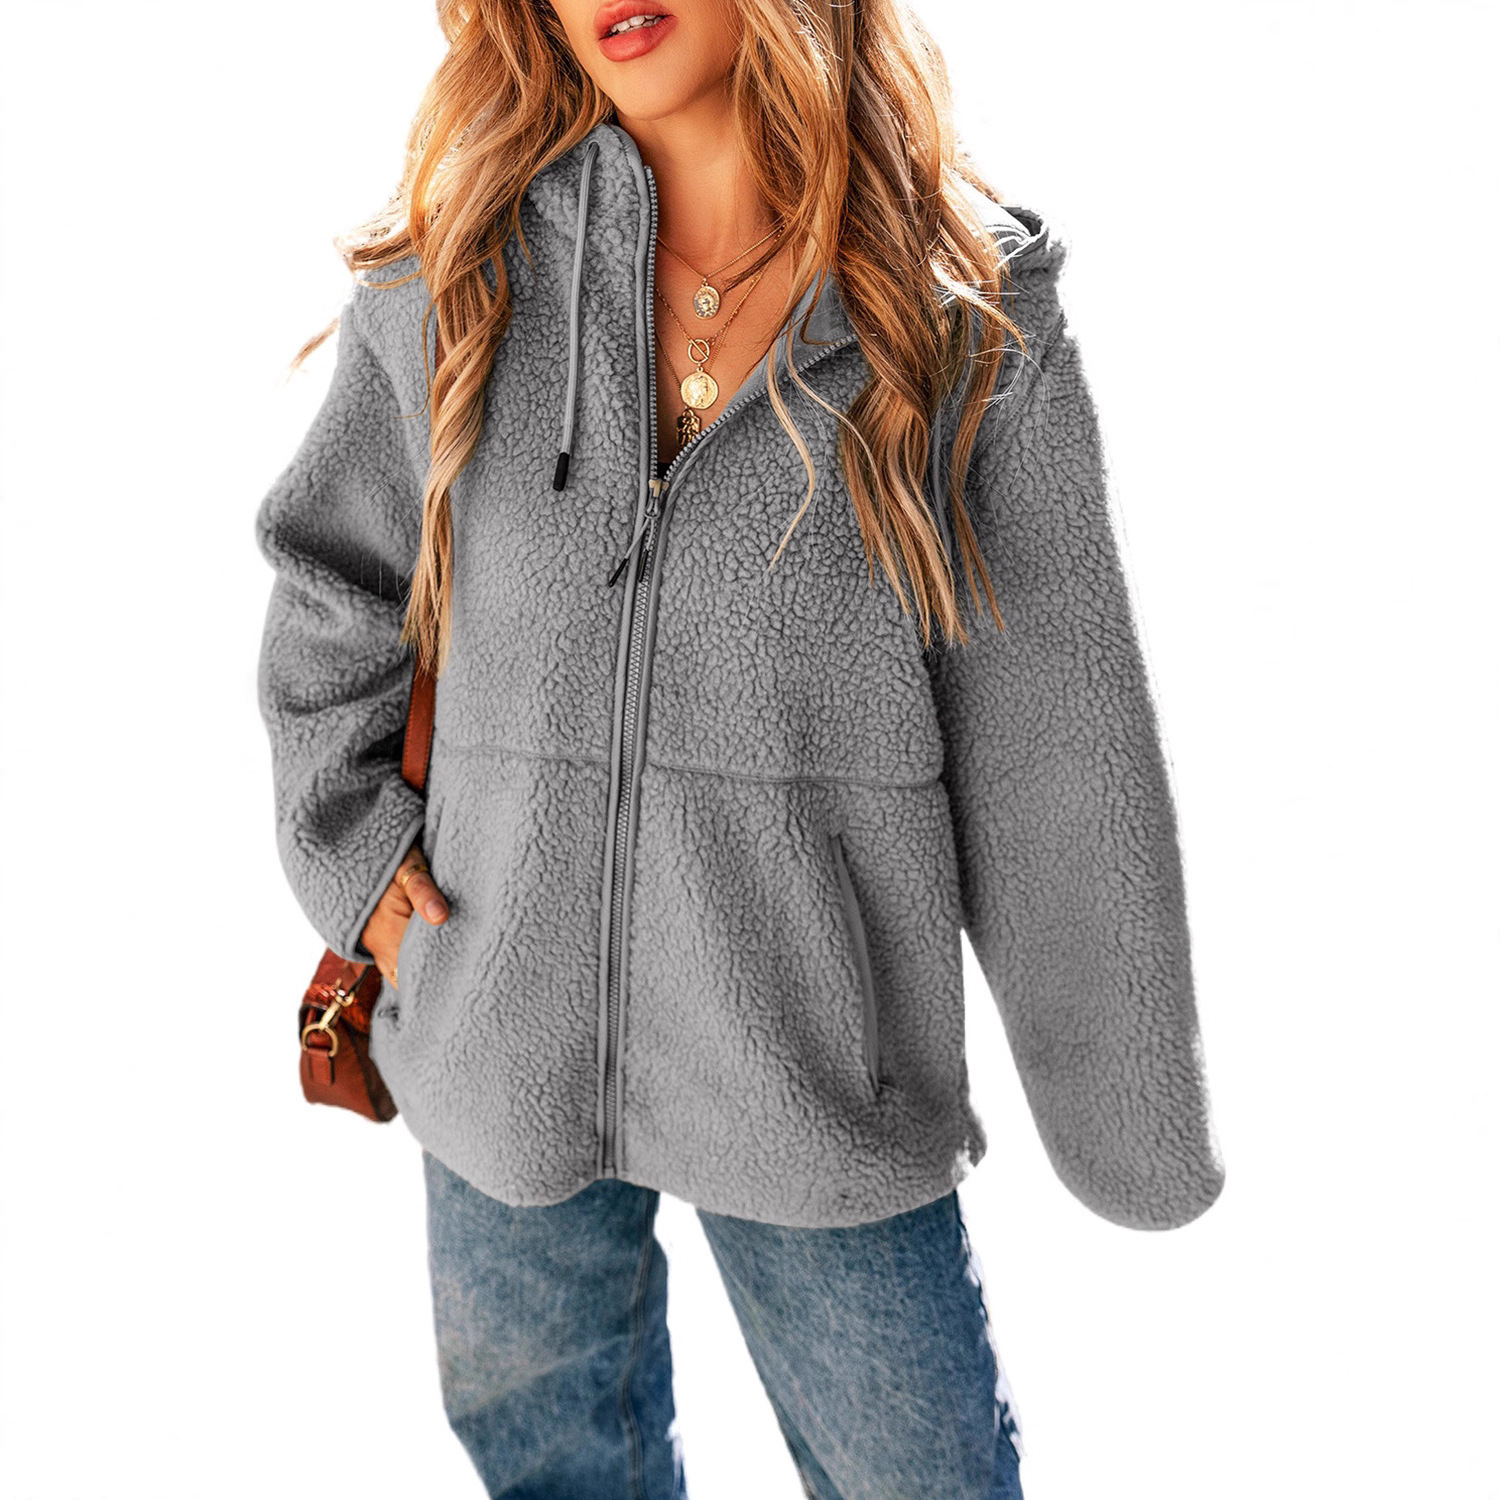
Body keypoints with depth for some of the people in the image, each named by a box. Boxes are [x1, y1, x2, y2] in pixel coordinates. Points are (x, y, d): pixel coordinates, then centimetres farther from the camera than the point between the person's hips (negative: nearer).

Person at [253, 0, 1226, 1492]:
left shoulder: (968, 306, -8)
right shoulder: (456, 268, -3)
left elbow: (1055, 746, -5)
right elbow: (329, 587, 12)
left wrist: (1131, 1117, 0)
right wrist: (352, 853, 0)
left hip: (822, 1073, -2)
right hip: (503, 1032, 3)